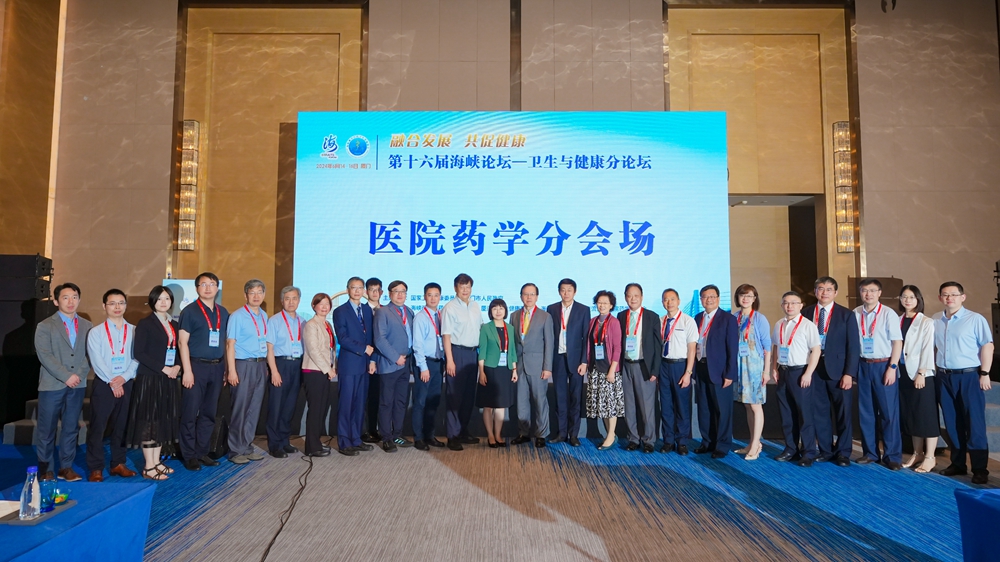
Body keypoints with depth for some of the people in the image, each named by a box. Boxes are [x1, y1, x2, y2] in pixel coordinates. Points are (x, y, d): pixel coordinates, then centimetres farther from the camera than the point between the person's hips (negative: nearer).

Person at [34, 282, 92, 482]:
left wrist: (79, 375, -10)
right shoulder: (45, 326, -1)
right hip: (52, 385, -3)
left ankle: (66, 467, 17)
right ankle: (45, 470, 15)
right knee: (46, 430, 4)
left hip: (78, 385, 3)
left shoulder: (87, 326, 8)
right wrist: (66, 376, -16)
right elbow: (44, 355, -9)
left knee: (71, 428, 8)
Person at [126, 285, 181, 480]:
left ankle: (156, 462, 20)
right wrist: (162, 368, -17)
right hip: (149, 378, -7)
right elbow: (139, 352, -14)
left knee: (163, 420, 10)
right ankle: (148, 467, 4)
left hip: (168, 380, 7)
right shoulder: (145, 324, -7)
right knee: (149, 421, -2)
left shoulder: (174, 325, 13)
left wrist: (177, 367, -4)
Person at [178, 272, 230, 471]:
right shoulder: (190, 311, -3)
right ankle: (189, 455, 11)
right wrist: (187, 370, -13)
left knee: (209, 413, 10)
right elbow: (182, 342, -7)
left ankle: (202, 452, 21)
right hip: (196, 366, -5)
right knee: (190, 413, 1)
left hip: (217, 367, 5)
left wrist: (226, 368, 9)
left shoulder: (223, 312, 11)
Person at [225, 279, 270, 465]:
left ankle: (247, 447, 20)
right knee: (240, 409, -1)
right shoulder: (237, 316, -6)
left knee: (254, 408, 10)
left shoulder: (264, 316, 12)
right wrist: (232, 370, -14)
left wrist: (266, 366, 8)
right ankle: (236, 451, 9)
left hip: (260, 365, 6)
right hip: (243, 365, -6)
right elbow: (230, 344, -9)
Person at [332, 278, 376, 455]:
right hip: (349, 364, -5)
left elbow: (371, 336, 11)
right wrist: (363, 348, -11)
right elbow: (343, 339, -10)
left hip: (365, 363, 5)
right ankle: (344, 443, 6)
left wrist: (372, 359, 2)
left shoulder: (367, 309, 14)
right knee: (346, 404, -2)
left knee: (360, 404, 8)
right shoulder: (340, 311, -1)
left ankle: (356, 439, 17)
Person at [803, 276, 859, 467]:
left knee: (842, 412, 6)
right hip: (814, 369, 2)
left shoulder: (846, 315, -1)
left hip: (838, 369, -2)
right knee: (819, 412, 9)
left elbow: (853, 346, -4)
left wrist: (849, 373, -12)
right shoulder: (806, 314, 5)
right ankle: (825, 450, 21)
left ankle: (843, 453, 19)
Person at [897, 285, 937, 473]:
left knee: (926, 415, 0)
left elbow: (927, 350, -11)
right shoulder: (898, 321, 9)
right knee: (909, 414, 11)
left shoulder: (926, 322, -6)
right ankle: (917, 453, 23)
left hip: (921, 374, -5)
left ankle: (929, 457, 8)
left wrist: (921, 374, -16)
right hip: (903, 373, 5)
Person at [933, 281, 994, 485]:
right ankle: (957, 464, 22)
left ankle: (980, 468, 10)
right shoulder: (935, 321, 7)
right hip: (943, 377, 5)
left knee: (974, 423, 0)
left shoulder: (975, 319, -6)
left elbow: (987, 346, -8)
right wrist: (932, 372, 10)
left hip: (969, 376, -4)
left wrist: (984, 373, -12)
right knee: (952, 424, 12)